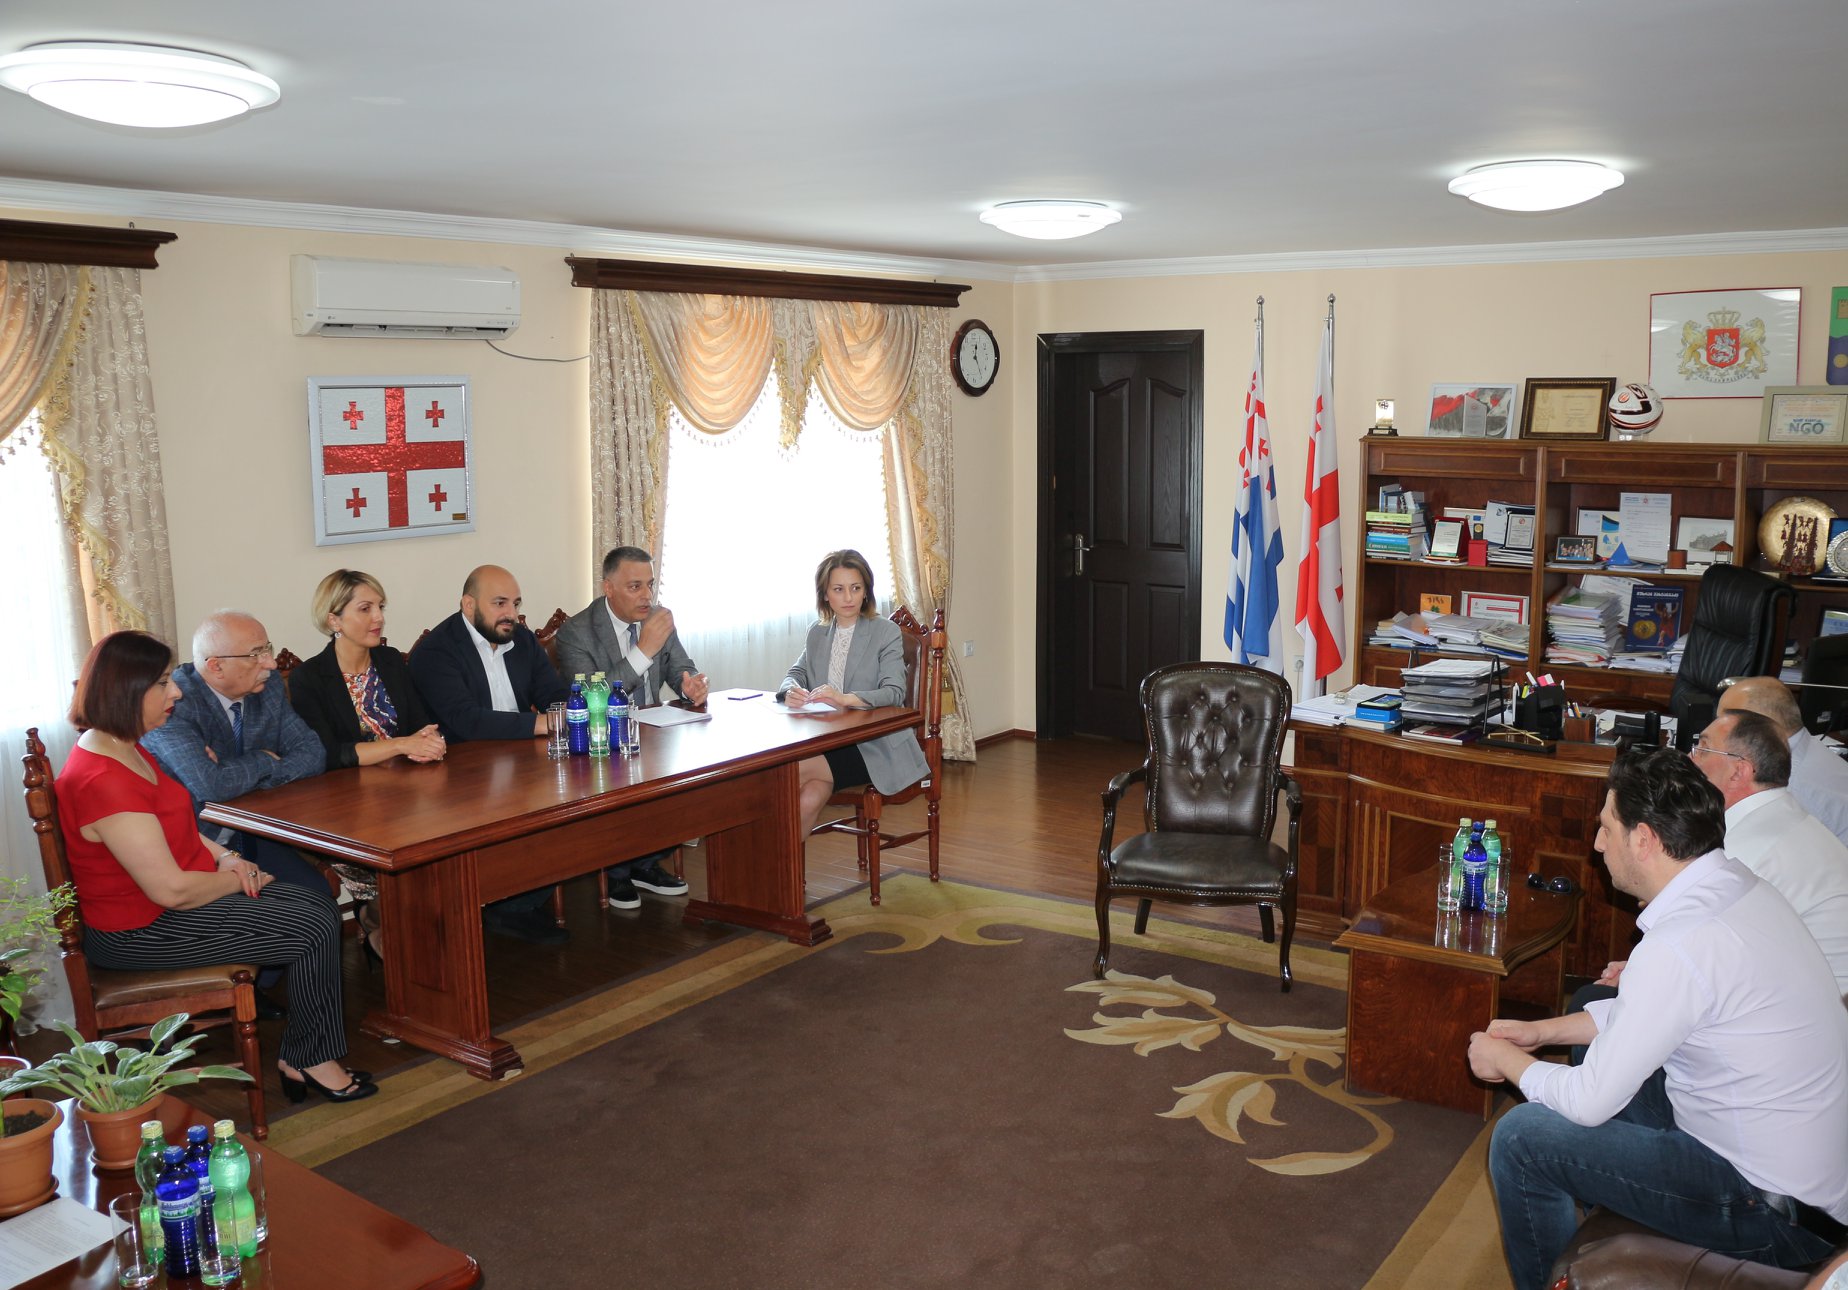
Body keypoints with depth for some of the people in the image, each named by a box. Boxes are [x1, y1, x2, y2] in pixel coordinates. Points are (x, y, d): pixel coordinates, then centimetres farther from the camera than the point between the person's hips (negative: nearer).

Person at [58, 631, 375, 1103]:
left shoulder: (123, 748, 5)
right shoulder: (102, 781, -29)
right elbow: (171, 889, -28)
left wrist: (224, 856, 1)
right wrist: (237, 878, -10)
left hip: (169, 899, 10)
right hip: (142, 930, -10)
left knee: (316, 902, 4)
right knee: (316, 928, -10)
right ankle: (311, 1061, 9)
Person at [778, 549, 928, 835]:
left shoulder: (886, 632, -2)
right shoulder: (817, 634, 15)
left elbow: (894, 692, -13)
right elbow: (796, 672, 16)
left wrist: (844, 698, -32)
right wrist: (791, 690, -11)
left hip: (873, 745, -4)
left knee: (794, 771, -25)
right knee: (810, 799, -27)